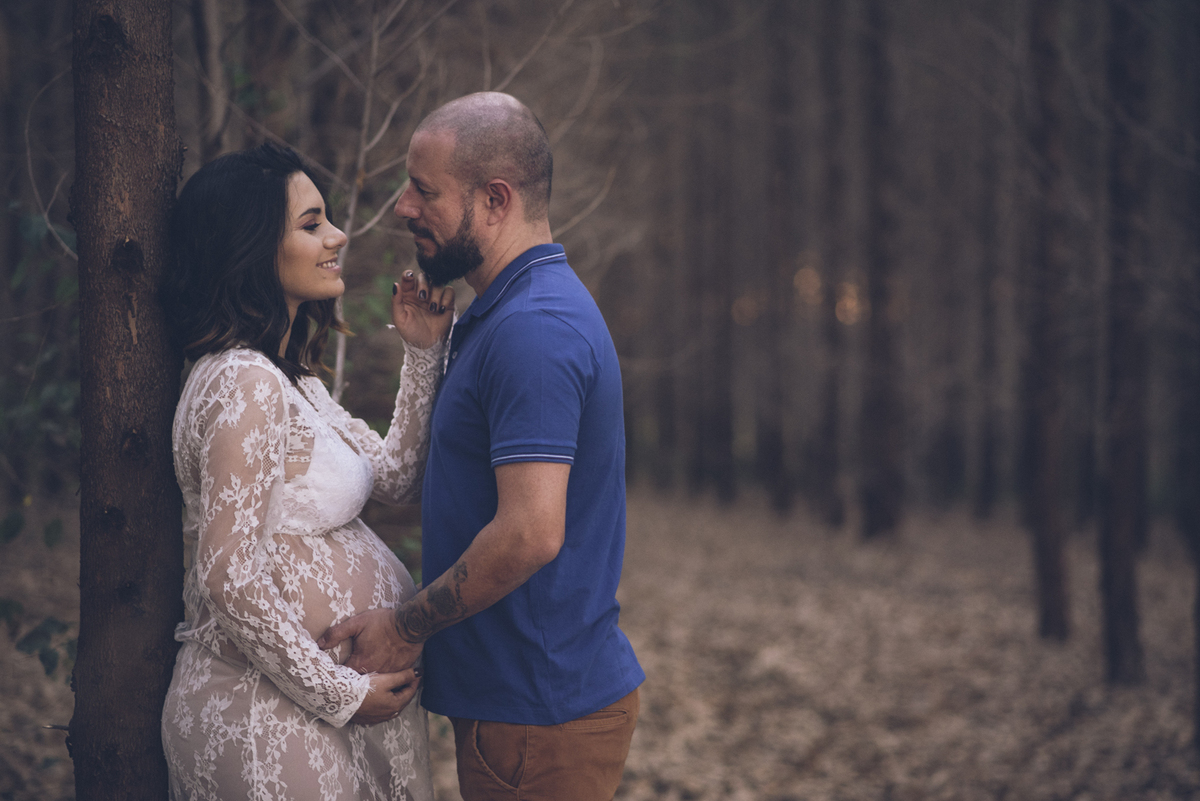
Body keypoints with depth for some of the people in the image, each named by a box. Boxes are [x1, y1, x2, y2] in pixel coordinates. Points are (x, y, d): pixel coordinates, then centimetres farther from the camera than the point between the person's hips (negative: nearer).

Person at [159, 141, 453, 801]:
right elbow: (230, 577, -24)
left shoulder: (290, 376, 10)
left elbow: (396, 477, 13)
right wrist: (340, 693, -18)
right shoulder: (243, 384, -20)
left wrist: (424, 353, 6)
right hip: (270, 716, -9)